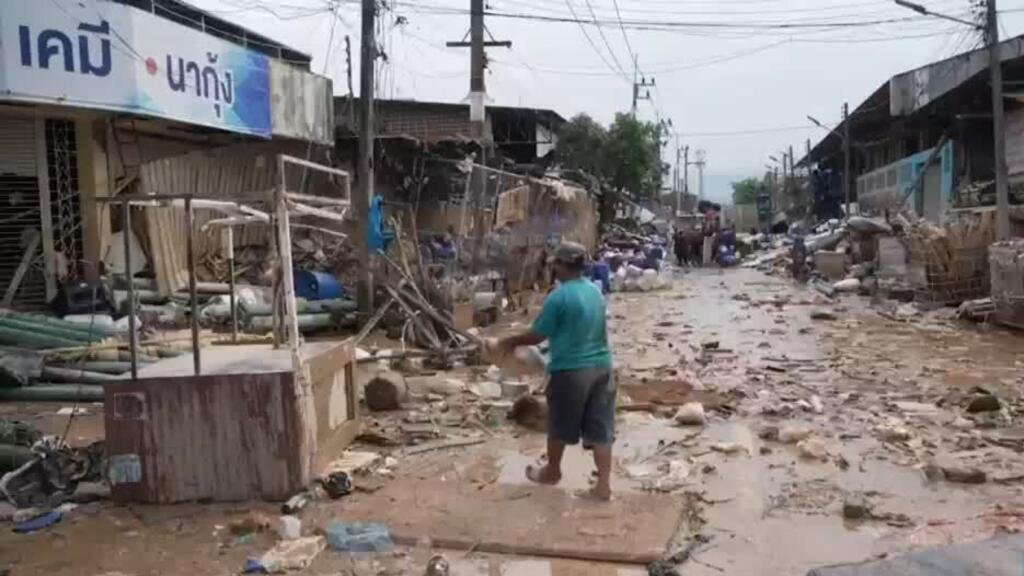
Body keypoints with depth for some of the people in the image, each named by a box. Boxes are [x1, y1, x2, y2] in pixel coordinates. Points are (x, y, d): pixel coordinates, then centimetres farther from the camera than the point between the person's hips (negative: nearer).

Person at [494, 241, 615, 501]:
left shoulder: (559, 297, -16)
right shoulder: (595, 291, 8)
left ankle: (552, 471, 34)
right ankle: (604, 485, 7)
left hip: (570, 369, -6)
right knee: (600, 429, 7)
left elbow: (538, 335, -9)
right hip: (601, 366, 6)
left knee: (560, 426, 15)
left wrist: (511, 341, 8)